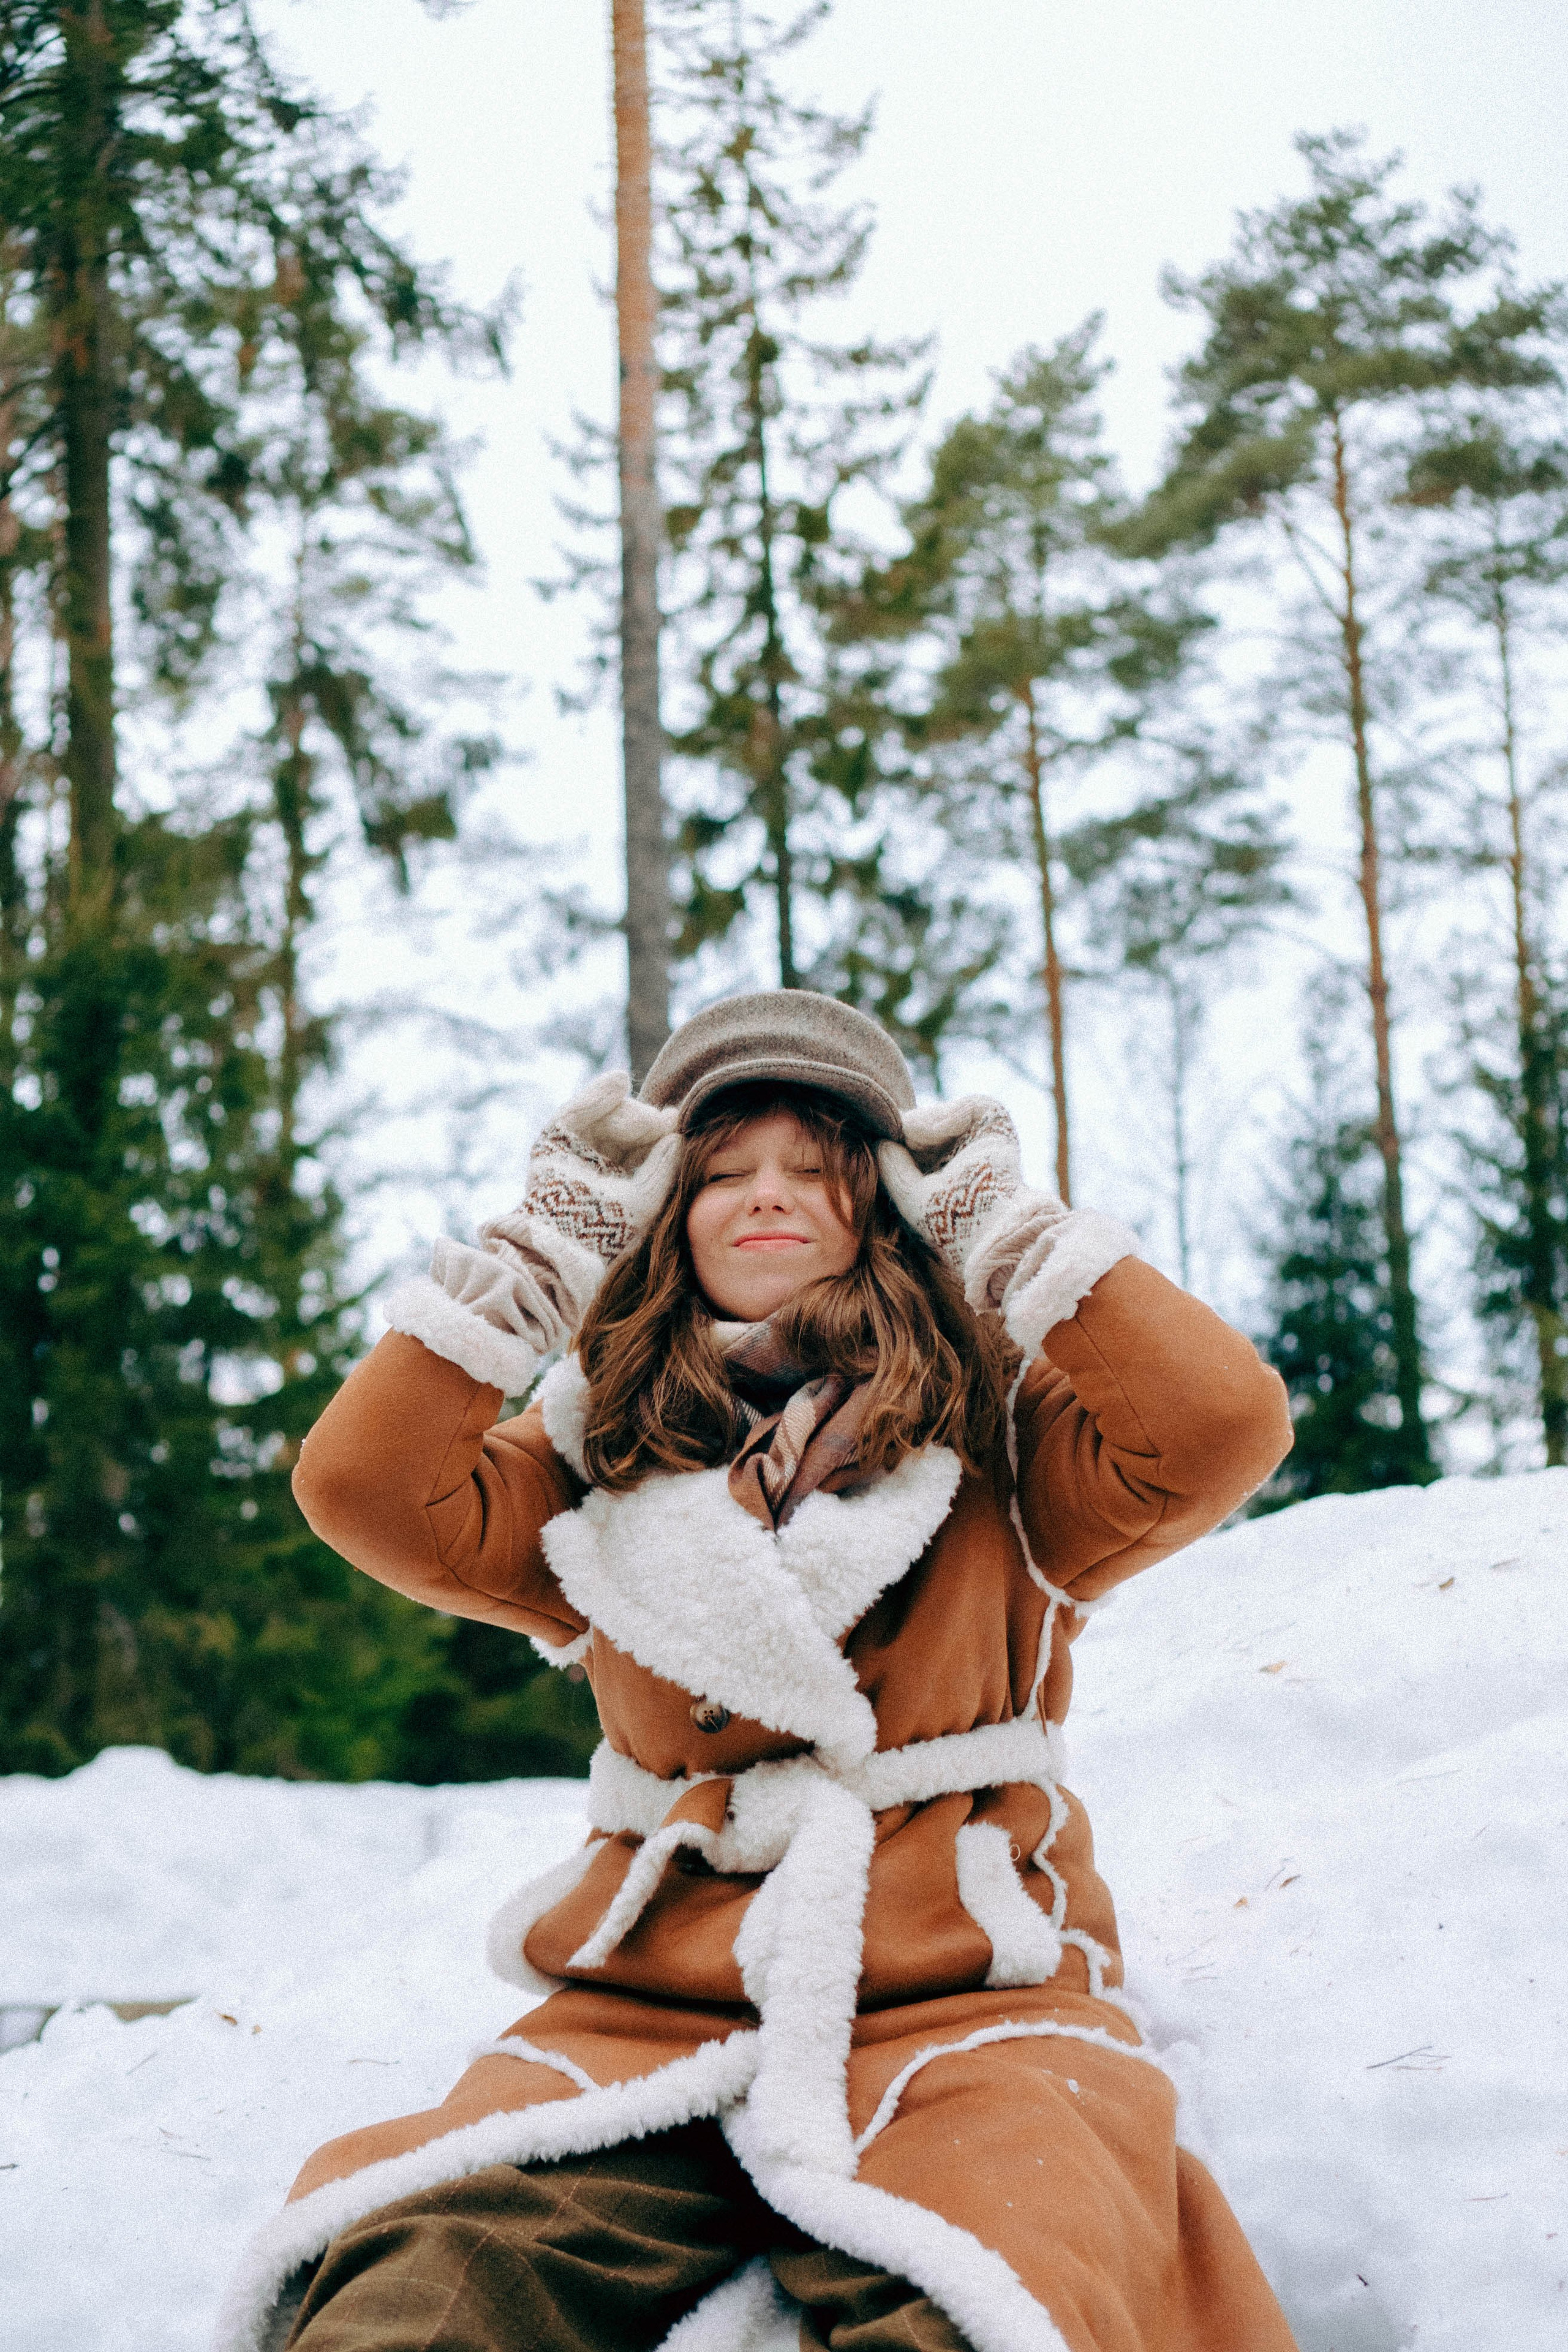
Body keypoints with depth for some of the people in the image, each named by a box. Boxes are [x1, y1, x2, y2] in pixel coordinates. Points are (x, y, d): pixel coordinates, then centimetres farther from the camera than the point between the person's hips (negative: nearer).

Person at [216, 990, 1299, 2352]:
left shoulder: (996, 1430, 10)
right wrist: (548, 1246, 6)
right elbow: (365, 1488, 2)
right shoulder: (602, 1463, 16)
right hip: (651, 2005, 2)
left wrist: (1005, 1227, 2)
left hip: (955, 1996, -1)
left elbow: (1224, 1426, -8)